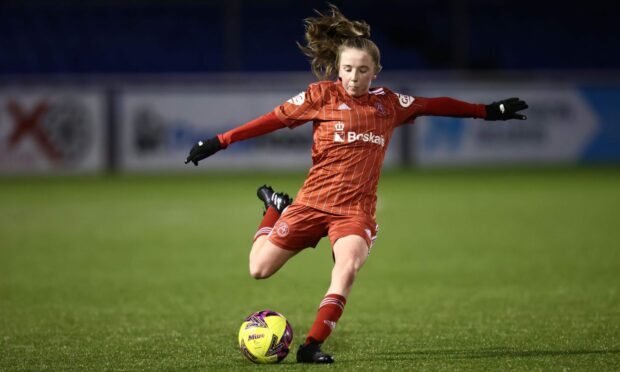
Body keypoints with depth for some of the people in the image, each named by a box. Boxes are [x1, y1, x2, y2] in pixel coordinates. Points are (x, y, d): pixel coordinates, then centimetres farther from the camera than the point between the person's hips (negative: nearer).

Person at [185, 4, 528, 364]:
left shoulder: (388, 103, 7)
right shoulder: (322, 95, -2)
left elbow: (436, 105, 18)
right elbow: (274, 119, 0)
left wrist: (489, 111, 22)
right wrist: (219, 142, -4)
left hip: (356, 209, 1)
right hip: (313, 200, -1)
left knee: (348, 269, -29)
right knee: (260, 269, 0)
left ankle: (313, 346, -21)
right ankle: (276, 208, 30)